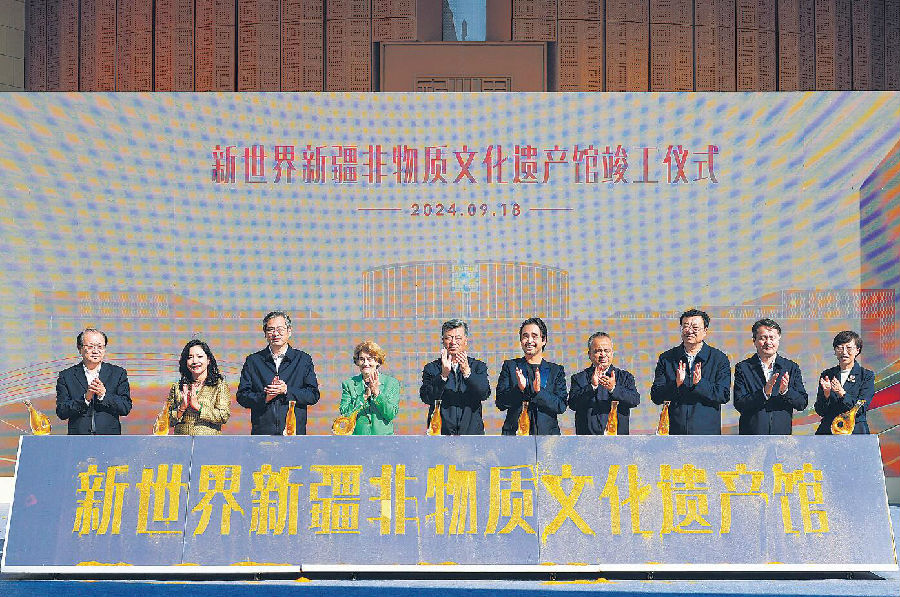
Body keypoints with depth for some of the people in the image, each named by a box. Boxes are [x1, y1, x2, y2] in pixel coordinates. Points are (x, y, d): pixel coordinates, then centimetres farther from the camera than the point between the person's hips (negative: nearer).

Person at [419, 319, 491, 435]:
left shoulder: (478, 366, 12)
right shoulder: (431, 368, 9)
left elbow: (484, 394, -5)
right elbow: (426, 398, -5)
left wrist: (466, 371, -19)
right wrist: (443, 374, -19)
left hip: (471, 431, 1)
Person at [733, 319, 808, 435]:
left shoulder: (791, 368, 9)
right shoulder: (743, 368, 2)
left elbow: (802, 403, 4)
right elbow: (739, 404, -7)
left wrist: (785, 391, -14)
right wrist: (764, 392, -19)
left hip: (782, 434, 1)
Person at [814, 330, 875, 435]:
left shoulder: (867, 375, 5)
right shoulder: (826, 375, 12)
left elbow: (861, 408, -5)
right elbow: (820, 411, 7)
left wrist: (842, 393, -17)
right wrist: (826, 394, -10)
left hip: (855, 431, -2)